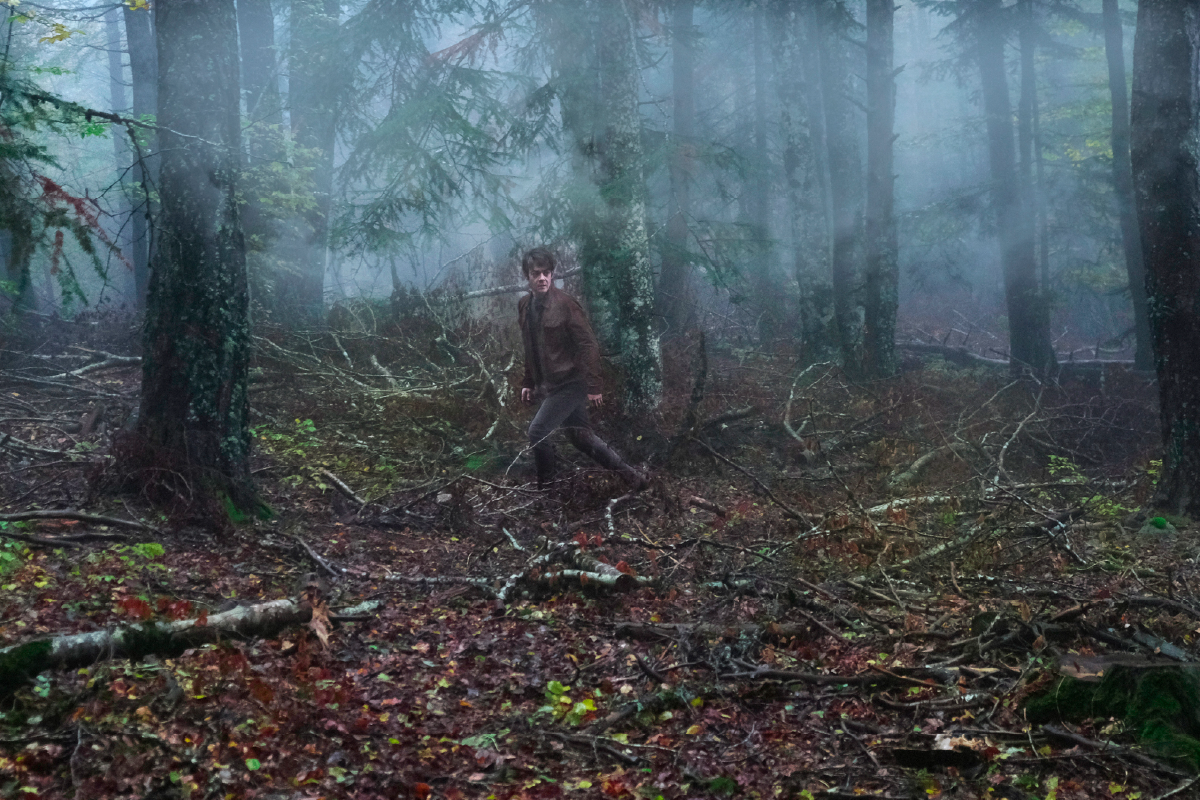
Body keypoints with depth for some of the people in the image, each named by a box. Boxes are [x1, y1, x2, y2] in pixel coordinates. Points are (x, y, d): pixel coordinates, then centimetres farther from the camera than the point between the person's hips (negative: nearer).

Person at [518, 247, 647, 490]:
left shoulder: (565, 304, -16)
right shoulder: (524, 306, 5)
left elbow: (588, 345, -17)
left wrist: (594, 387, -19)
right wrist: (528, 383, 18)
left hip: (570, 383, -7)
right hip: (549, 386, 8)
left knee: (537, 431, -12)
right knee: (581, 437, 13)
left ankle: (545, 487, 8)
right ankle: (630, 475, 24)